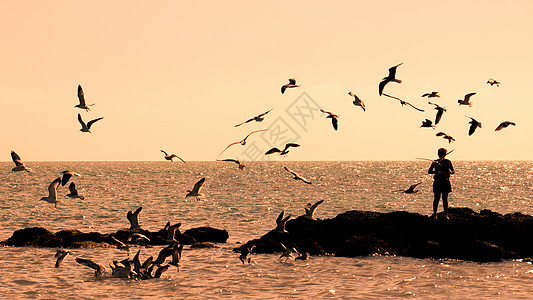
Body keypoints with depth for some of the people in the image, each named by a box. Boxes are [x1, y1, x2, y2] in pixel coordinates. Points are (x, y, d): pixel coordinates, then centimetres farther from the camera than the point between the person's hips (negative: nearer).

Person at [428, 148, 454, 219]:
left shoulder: (448, 162, 5)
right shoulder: (435, 162, 3)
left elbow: (453, 171, 12)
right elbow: (429, 171, 2)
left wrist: (450, 172, -12)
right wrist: (437, 172, -15)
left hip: (445, 182, 1)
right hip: (437, 182, -1)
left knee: (445, 199, 2)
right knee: (436, 199, 0)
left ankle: (446, 214, 6)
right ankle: (434, 214, 7)